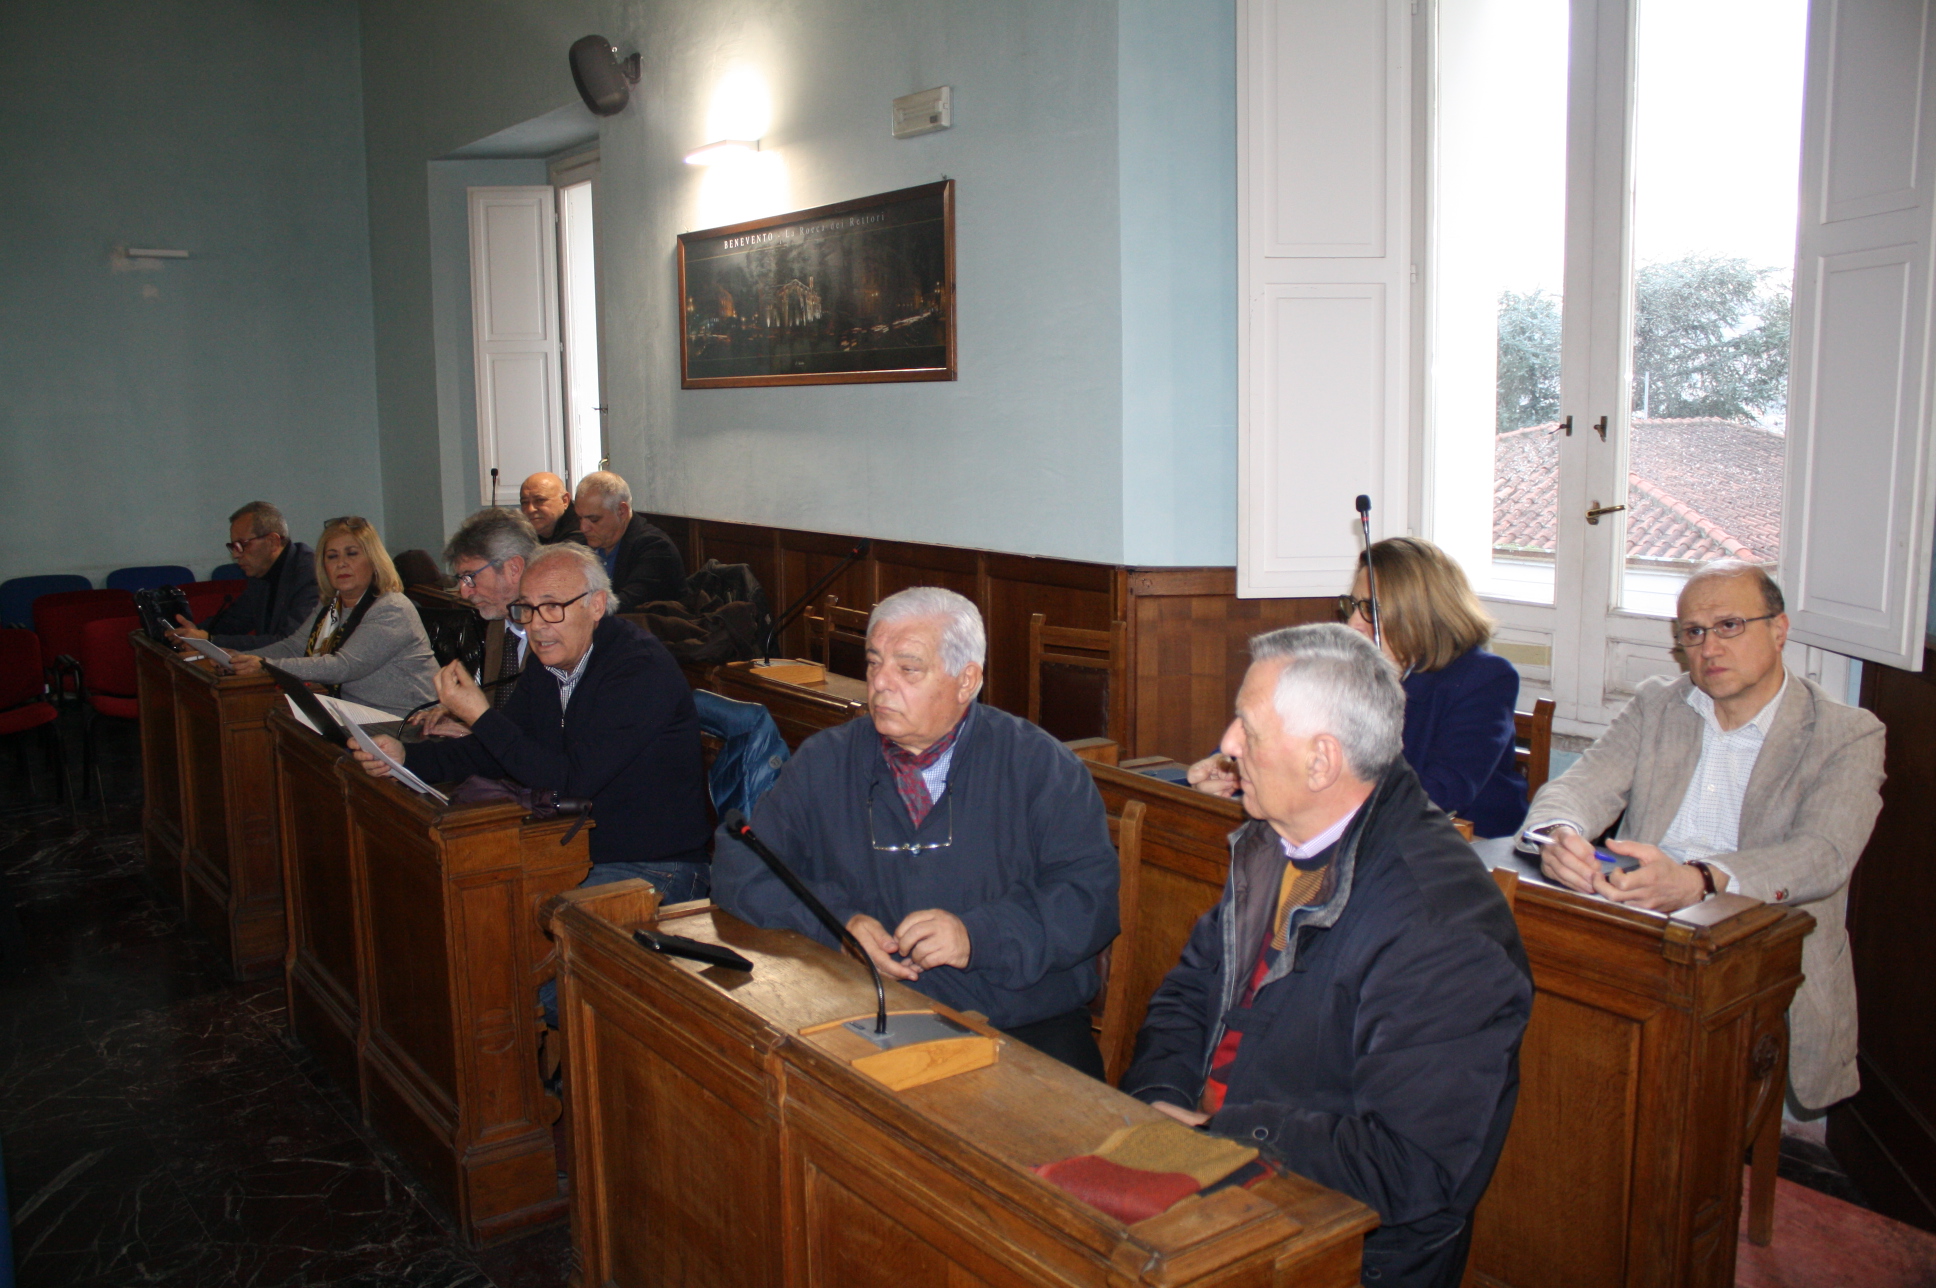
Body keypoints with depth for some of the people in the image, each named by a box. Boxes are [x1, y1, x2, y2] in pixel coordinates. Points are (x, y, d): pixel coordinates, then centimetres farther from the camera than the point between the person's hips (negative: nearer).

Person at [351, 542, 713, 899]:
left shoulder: (642, 671, -21)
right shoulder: (547, 666, 7)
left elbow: (574, 781, -26)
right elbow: (494, 755, 12)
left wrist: (482, 717, -23)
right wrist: (406, 756, -4)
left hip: (653, 870, -8)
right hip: (577, 854, 8)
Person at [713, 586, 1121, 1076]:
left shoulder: (1040, 765, 2)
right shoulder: (824, 762, 9)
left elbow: (1093, 898, -4)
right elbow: (738, 862, 5)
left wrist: (978, 935, -19)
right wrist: (834, 918, -12)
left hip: (1023, 1028, -1)